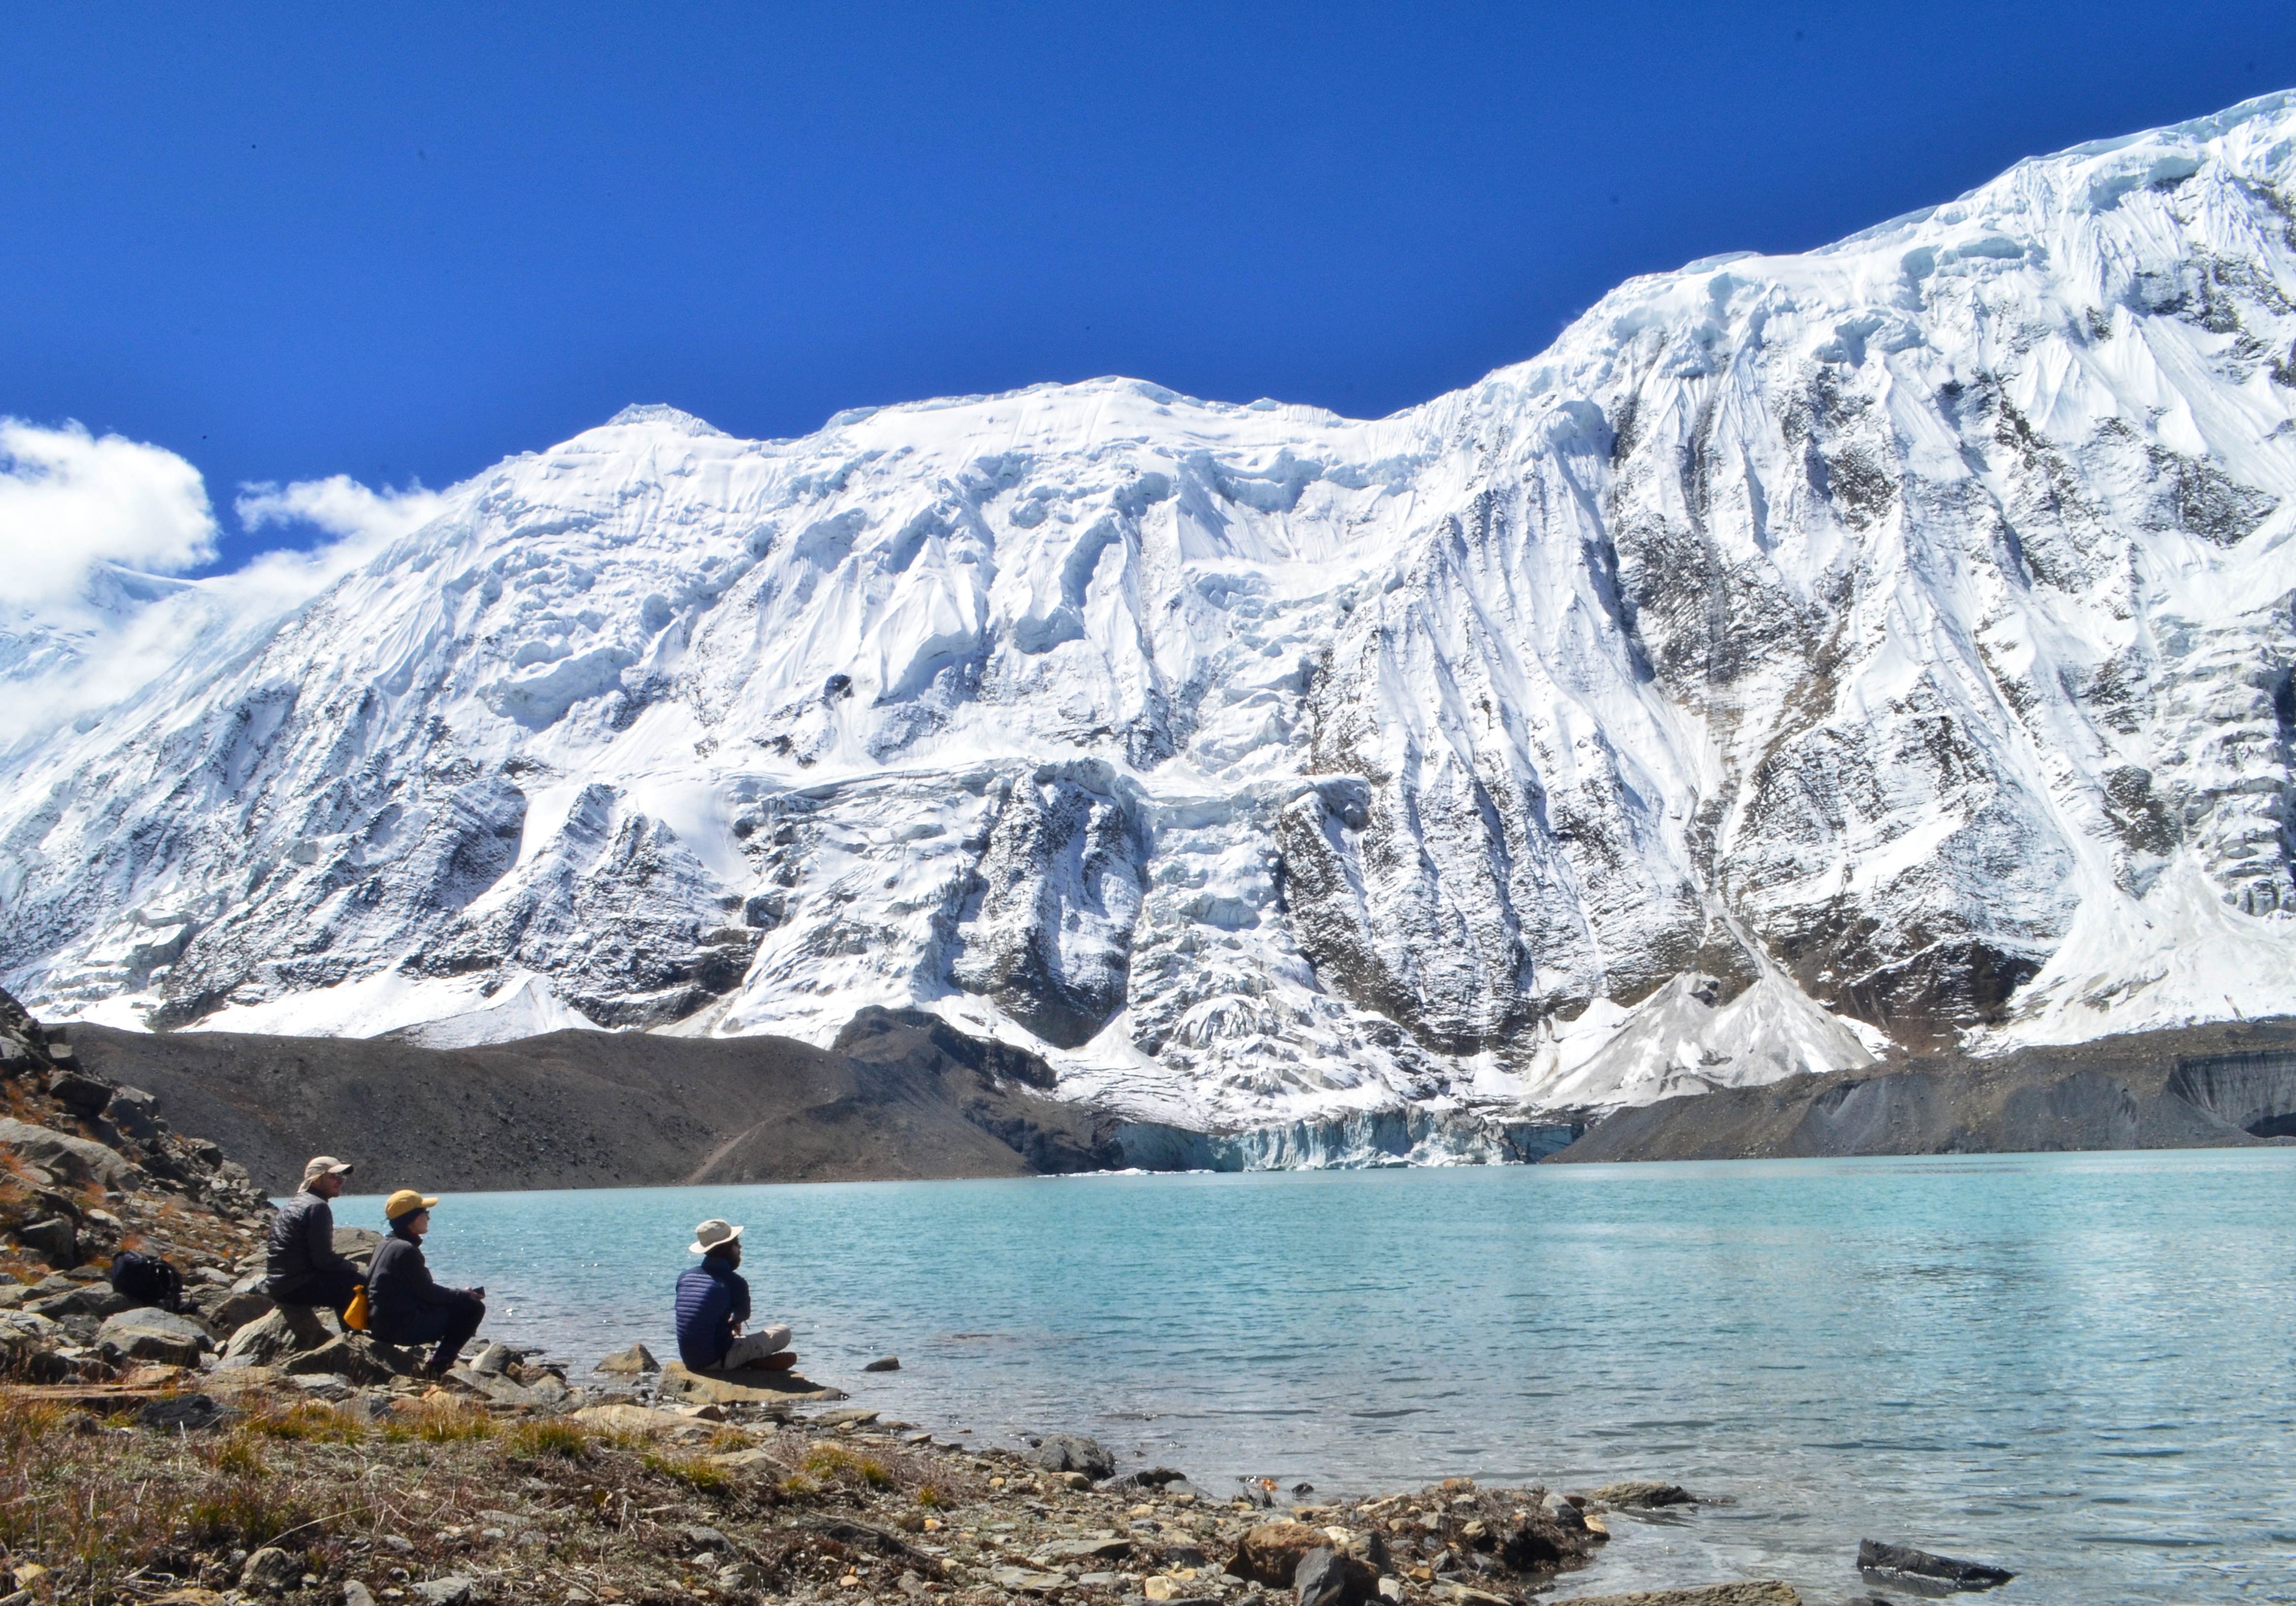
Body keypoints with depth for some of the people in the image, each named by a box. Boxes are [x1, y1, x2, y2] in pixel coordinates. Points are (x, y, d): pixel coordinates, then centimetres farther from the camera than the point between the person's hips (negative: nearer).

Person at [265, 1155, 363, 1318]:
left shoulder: (295, 1202, 18)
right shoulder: (317, 1207, -13)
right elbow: (323, 1259, -18)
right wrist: (352, 1266, -1)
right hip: (296, 1286, -10)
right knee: (360, 1286, -8)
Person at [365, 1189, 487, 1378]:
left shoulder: (388, 1244, 14)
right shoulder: (407, 1250, -17)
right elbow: (428, 1293, -14)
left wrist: (459, 1294, 12)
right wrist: (463, 1294, 0)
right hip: (401, 1327, -10)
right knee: (472, 1307, -4)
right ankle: (439, 1365, -3)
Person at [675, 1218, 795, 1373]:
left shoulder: (686, 1276, 1)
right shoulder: (733, 1282, -14)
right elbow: (744, 1315, 7)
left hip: (689, 1359, 6)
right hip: (716, 1361, -6)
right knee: (783, 1333, 5)